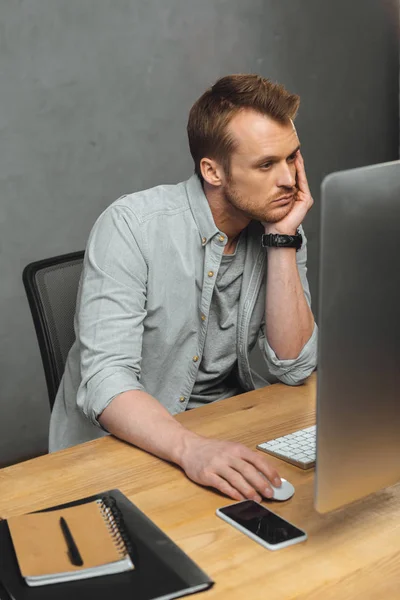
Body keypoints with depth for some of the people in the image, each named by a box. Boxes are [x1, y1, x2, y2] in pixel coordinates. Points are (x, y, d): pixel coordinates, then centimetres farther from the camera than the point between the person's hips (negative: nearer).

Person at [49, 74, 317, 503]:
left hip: (221, 433, 5)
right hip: (116, 442, -4)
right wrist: (191, 449, -43)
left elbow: (292, 368, -10)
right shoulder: (132, 225, -18)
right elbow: (105, 380, -26)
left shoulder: (280, 228, -2)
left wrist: (283, 240, -17)